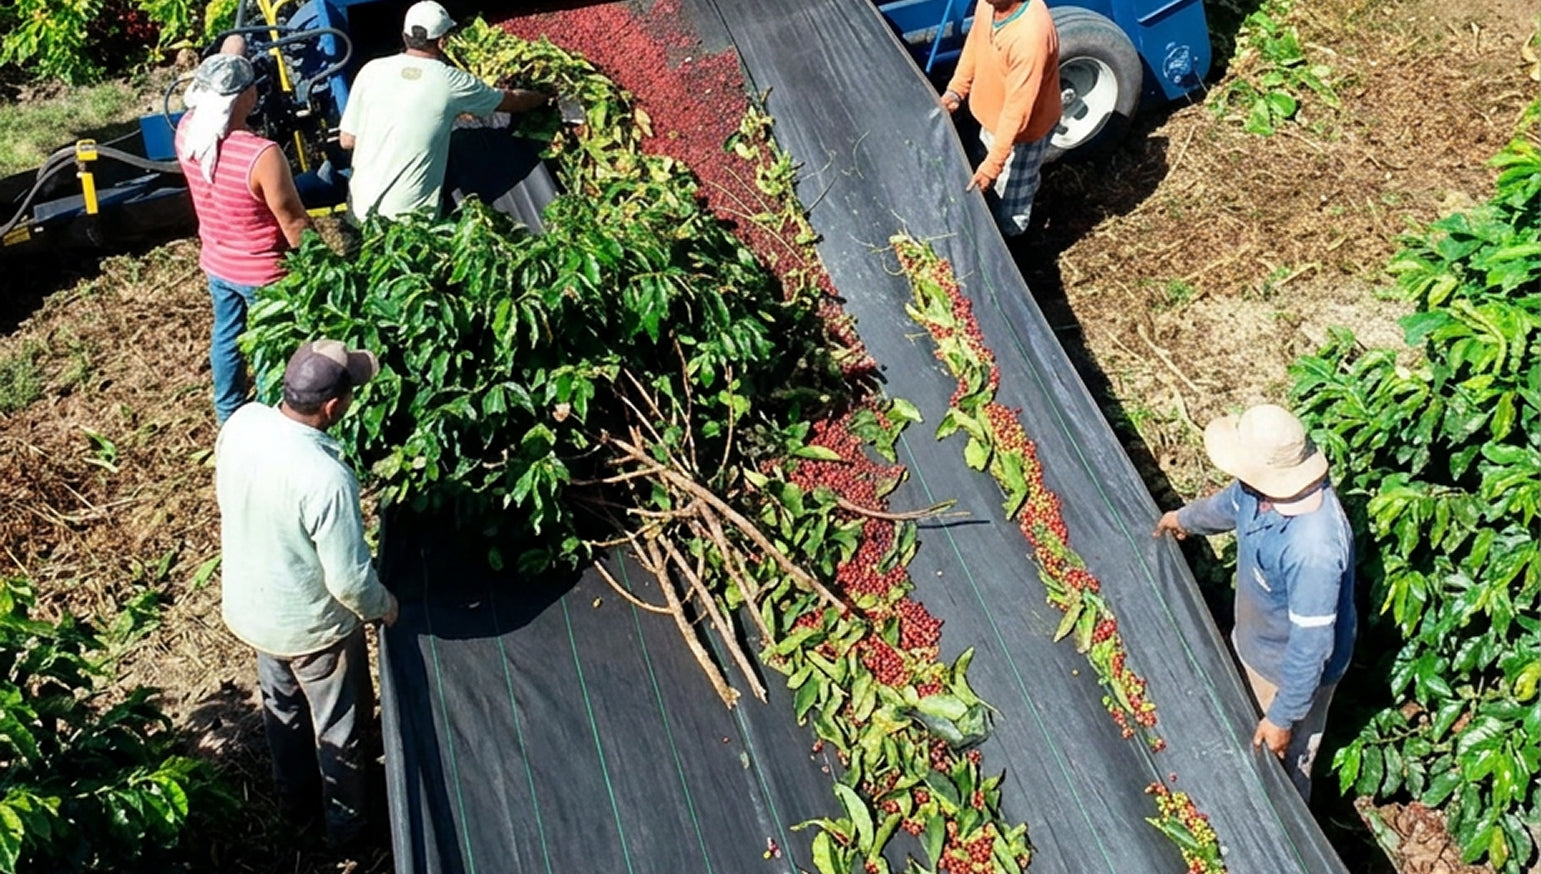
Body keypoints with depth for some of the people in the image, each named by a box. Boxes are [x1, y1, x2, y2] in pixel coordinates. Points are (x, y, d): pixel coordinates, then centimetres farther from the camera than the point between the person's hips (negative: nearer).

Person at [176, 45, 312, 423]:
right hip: (263, 271, -7)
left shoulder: (187, 131, -13)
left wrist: (227, 57, 20)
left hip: (216, 263, 7)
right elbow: (294, 224, -22)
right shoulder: (262, 155, -33)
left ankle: (228, 413, 44)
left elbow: (206, 93, 13)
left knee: (226, 335, 25)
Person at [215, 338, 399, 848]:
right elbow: (349, 580, -28)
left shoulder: (241, 422, -17)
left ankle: (296, 798, 54)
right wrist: (383, 606, -7)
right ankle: (346, 825, 41)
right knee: (339, 728, 19)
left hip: (249, 605, 7)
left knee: (282, 707, 30)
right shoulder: (326, 479, -38)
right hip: (311, 625, -7)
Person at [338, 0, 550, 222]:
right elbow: (511, 101, 11)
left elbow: (346, 140, 1)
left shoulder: (372, 70, -3)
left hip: (361, 211, 3)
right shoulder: (452, 82, -7)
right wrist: (543, 97, 31)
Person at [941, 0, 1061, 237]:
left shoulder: (1030, 36, -40)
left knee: (1010, 219, 12)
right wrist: (956, 90, -2)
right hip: (991, 118, 8)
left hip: (1022, 131, -8)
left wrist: (993, 163, -31)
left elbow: (1017, 110, -34)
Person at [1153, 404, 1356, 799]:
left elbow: (1311, 644, -33)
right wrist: (1186, 518, 29)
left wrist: (1283, 717, -23)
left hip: (1292, 669, -8)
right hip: (1254, 642, 8)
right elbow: (1229, 504, 8)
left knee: (1285, 760, 21)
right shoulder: (1267, 486, -18)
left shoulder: (1313, 548, -43)